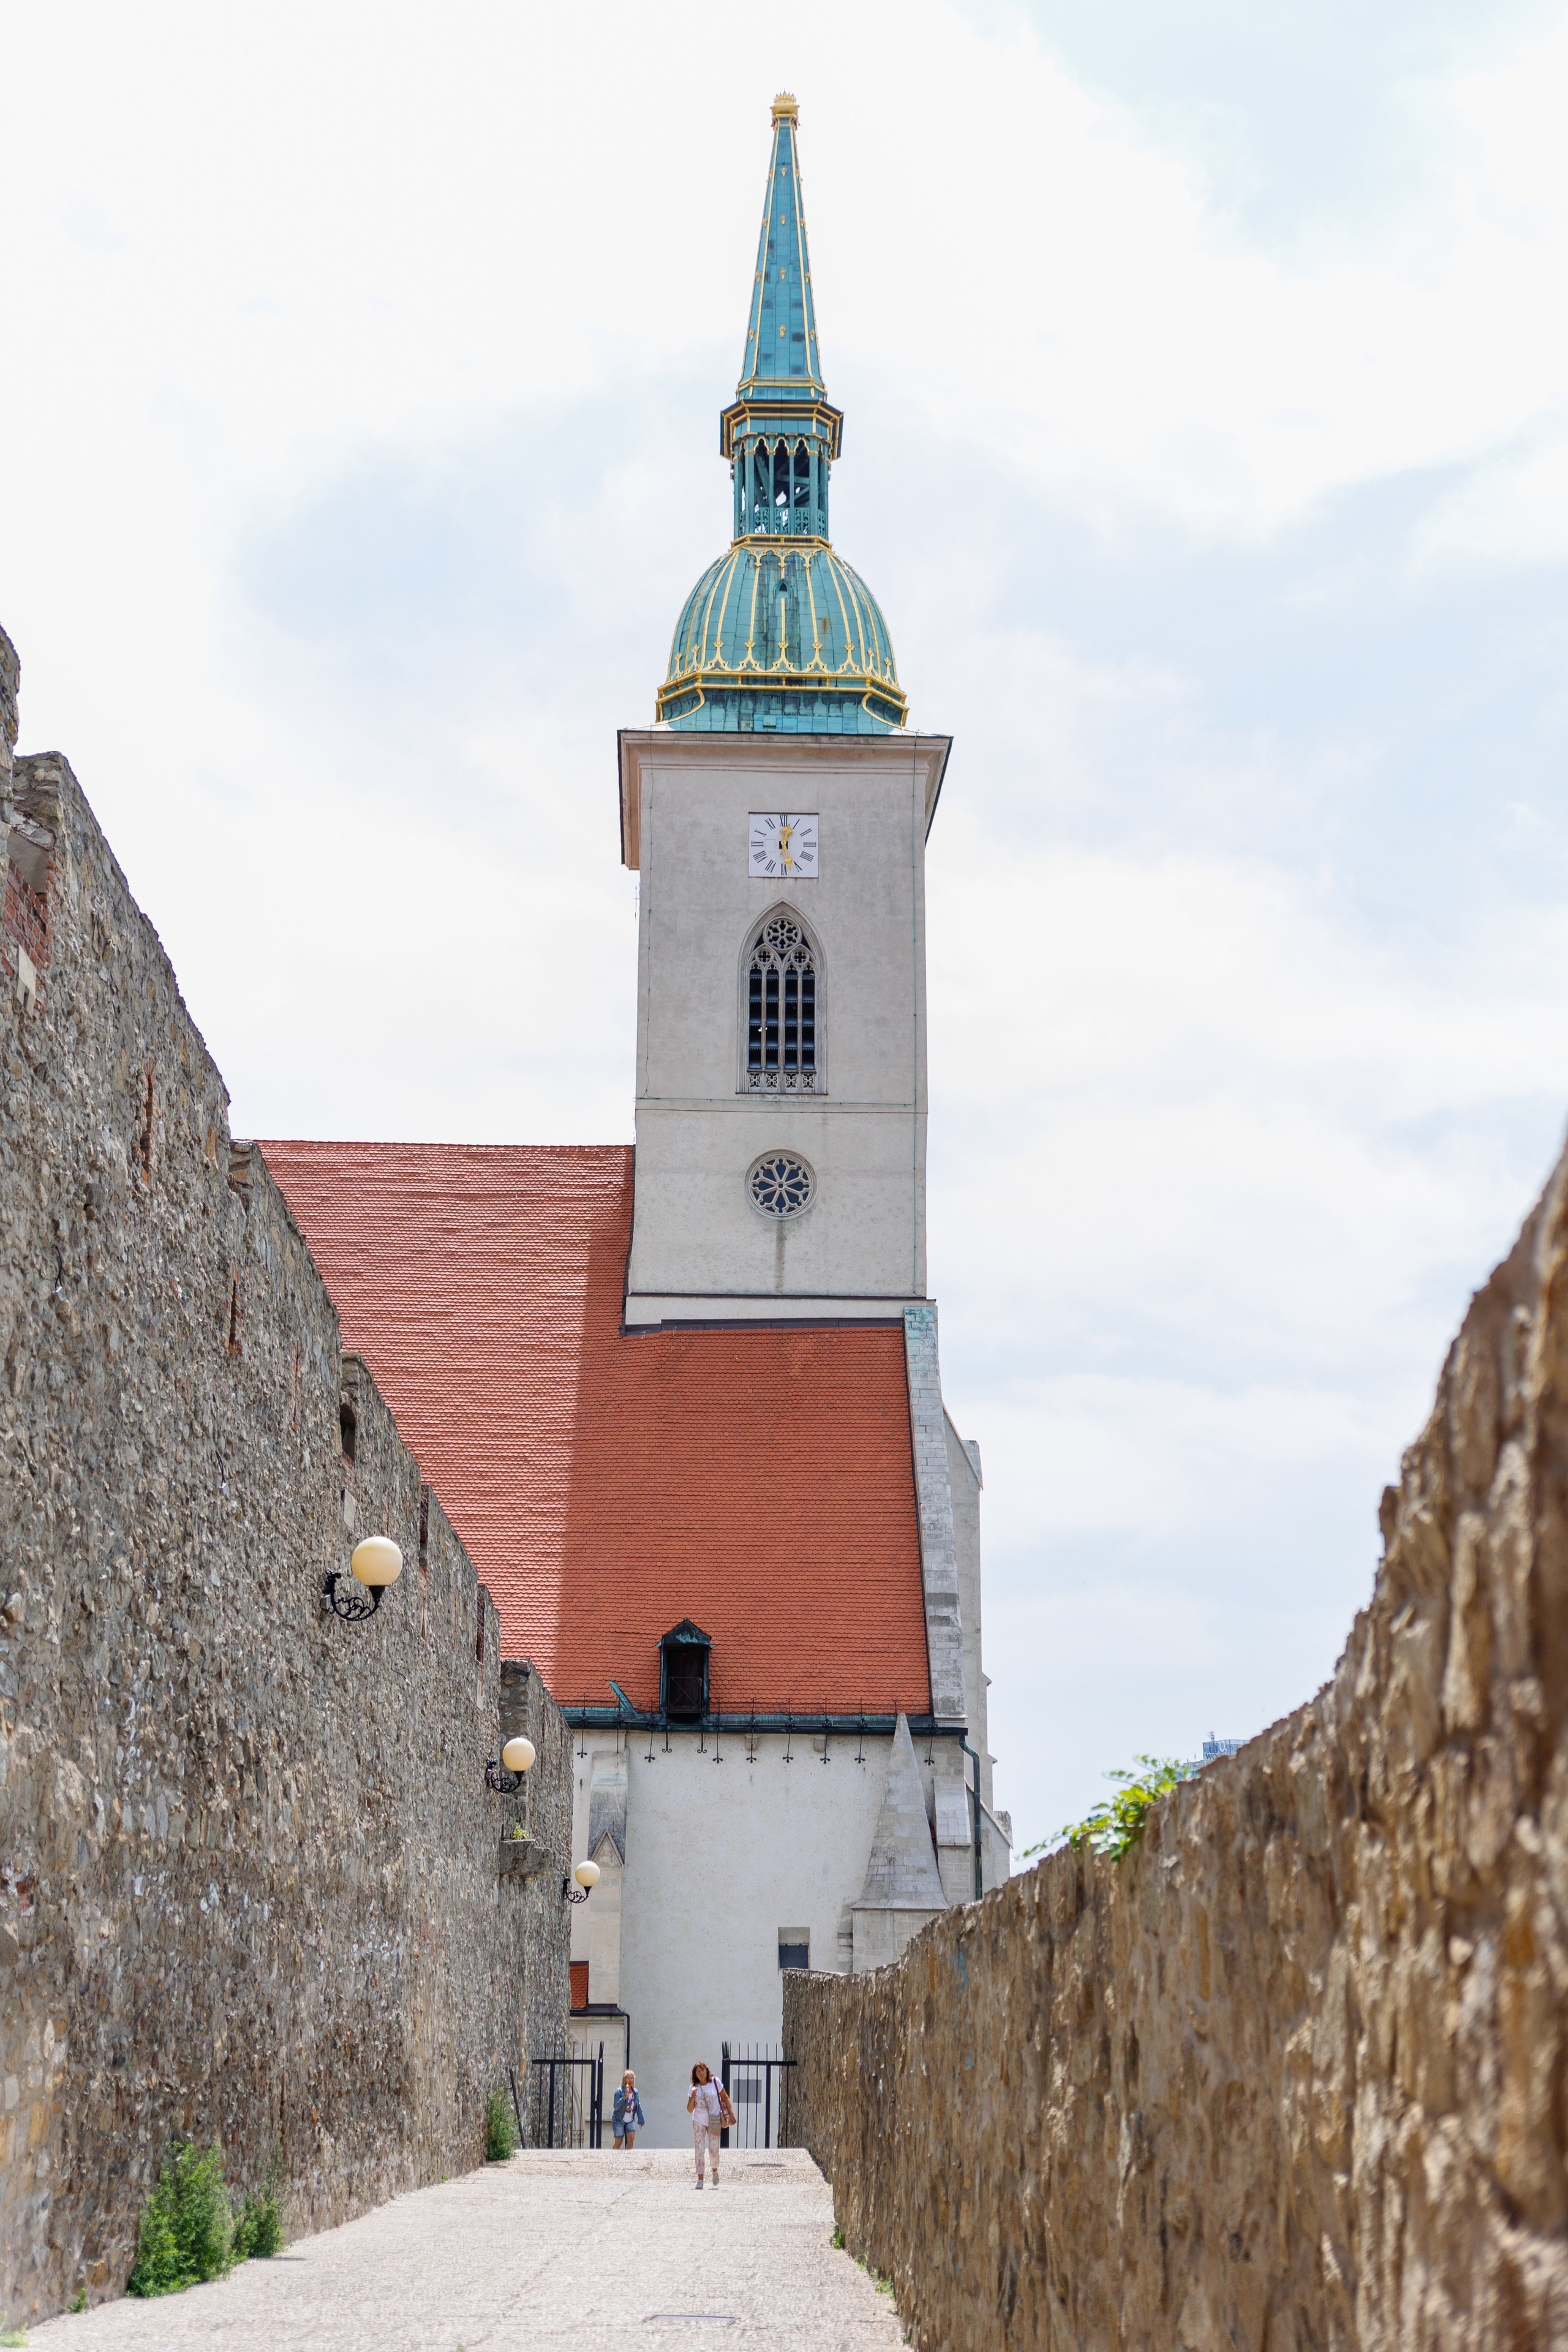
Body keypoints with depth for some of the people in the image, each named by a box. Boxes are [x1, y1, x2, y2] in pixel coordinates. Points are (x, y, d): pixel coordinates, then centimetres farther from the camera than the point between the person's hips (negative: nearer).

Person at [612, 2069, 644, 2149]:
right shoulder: (619, 2092, -13)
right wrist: (624, 2098, -34)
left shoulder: (635, 2092, 1)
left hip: (630, 2121, 4)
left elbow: (639, 2107, 9)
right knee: (619, 2141, -2)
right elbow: (616, 2107, -20)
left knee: (631, 2137, -13)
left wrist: (641, 2120, 8)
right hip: (619, 2120, -4)